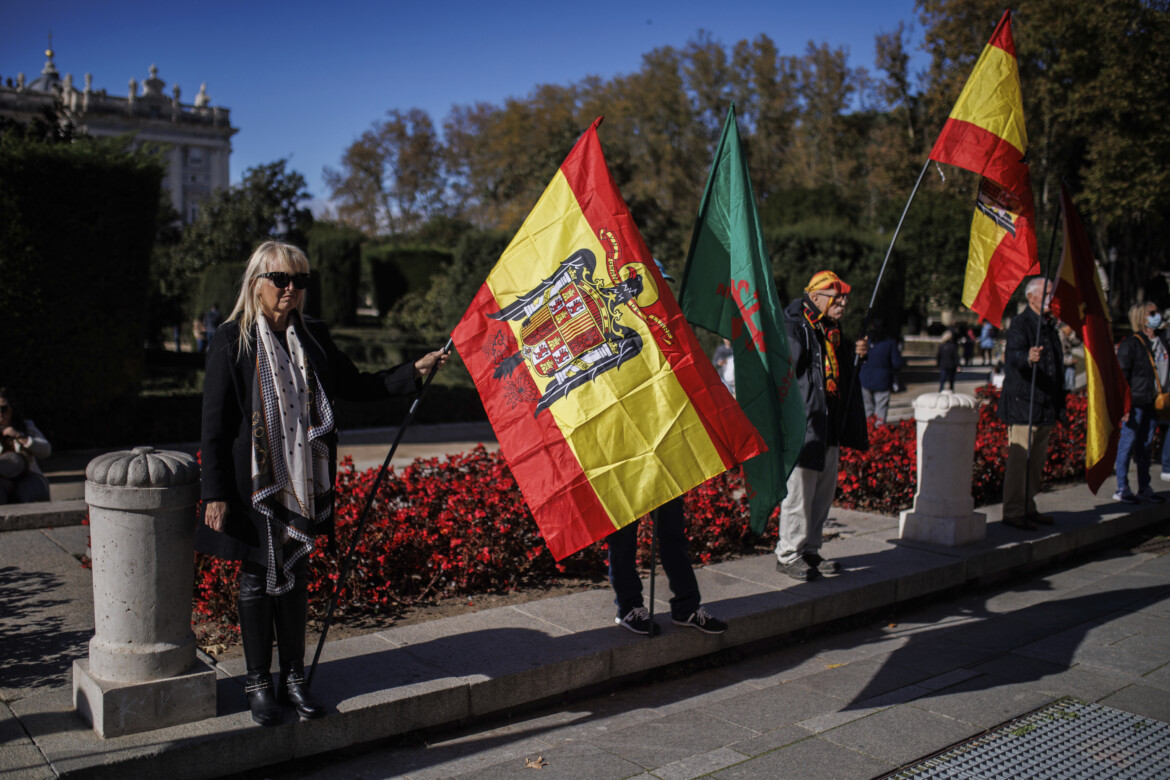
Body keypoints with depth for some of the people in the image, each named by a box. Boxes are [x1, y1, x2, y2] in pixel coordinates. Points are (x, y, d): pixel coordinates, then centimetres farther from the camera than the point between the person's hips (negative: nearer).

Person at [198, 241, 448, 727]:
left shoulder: (312, 337, 6)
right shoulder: (232, 341, -7)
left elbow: (357, 387, 13)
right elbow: (214, 425, -8)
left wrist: (413, 372, 3)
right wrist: (216, 494, -11)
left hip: (303, 483, 4)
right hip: (253, 486, -4)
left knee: (295, 578, 12)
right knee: (257, 579, 8)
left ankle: (293, 678, 26)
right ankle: (258, 683, 23)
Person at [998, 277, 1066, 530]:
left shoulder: (1049, 325, 19)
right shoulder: (1020, 323, -9)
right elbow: (1012, 355, -25)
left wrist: (1059, 404, 22)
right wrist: (1028, 357, -49)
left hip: (1045, 407, 9)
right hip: (1023, 403, -9)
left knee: (1037, 461, 13)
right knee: (1019, 459, -8)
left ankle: (1028, 508, 22)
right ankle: (1013, 511, -2)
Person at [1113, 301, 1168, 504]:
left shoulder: (1156, 342, 13)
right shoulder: (1130, 343, -9)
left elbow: (1159, 372, 20)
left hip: (1151, 403, 7)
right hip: (1135, 403, -7)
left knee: (1145, 444, 12)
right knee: (1128, 444, -3)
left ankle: (1144, 488, 20)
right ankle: (1122, 489, 4)